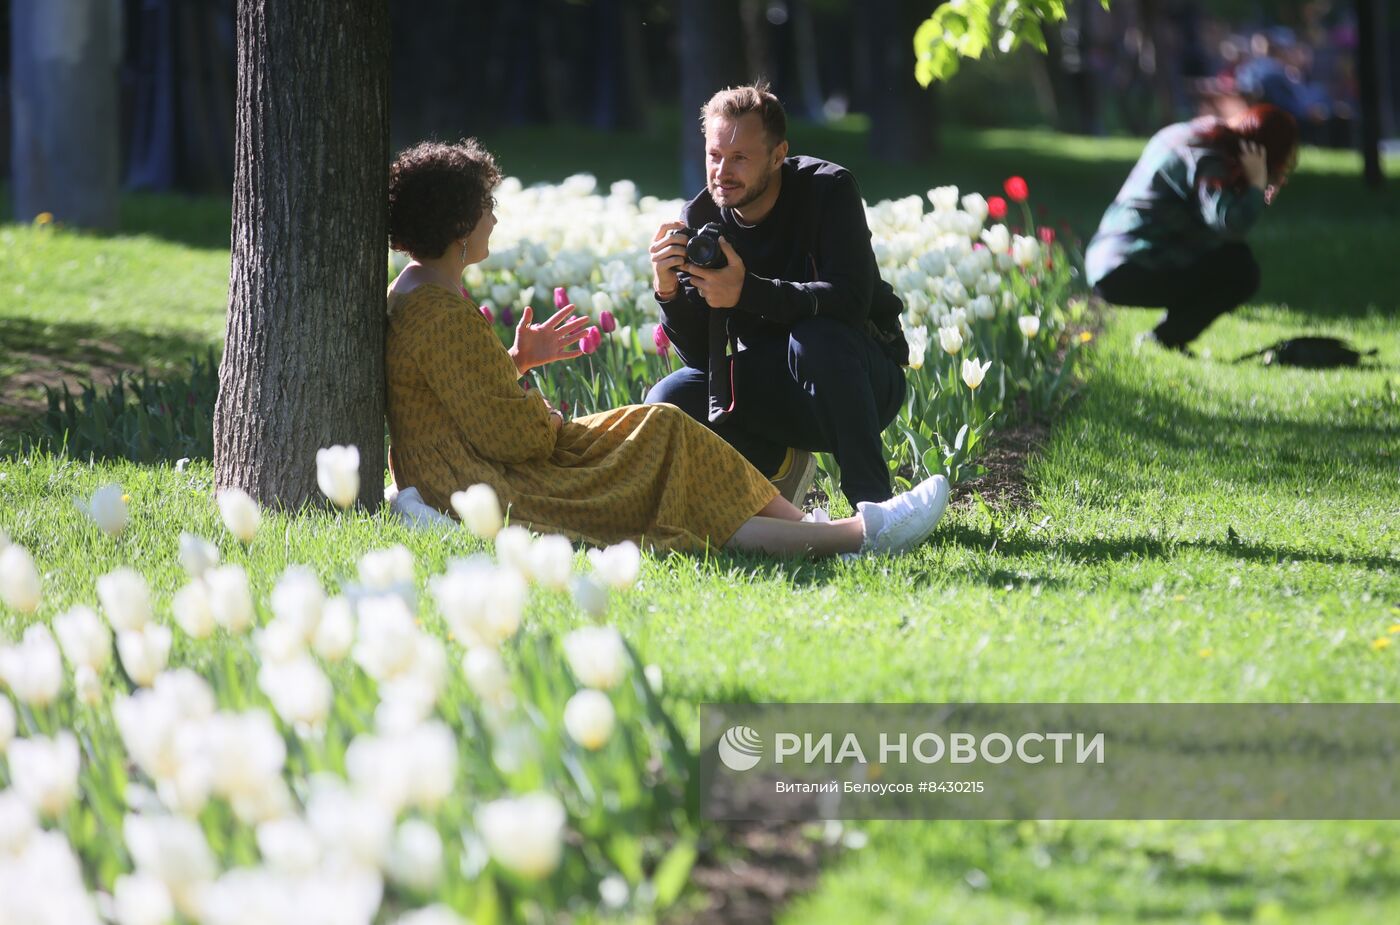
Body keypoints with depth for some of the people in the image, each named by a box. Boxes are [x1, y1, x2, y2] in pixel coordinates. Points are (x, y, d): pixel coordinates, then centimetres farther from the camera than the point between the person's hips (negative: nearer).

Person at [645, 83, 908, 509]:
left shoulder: (828, 191, -16)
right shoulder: (699, 220, -7)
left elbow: (850, 301, -31)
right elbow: (699, 355, -10)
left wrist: (746, 292, -44)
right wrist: (667, 291, -31)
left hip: (862, 375, -4)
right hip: (771, 394, 4)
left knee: (817, 337, -36)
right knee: (668, 401, -18)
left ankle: (873, 502, -28)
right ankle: (781, 463, 8)